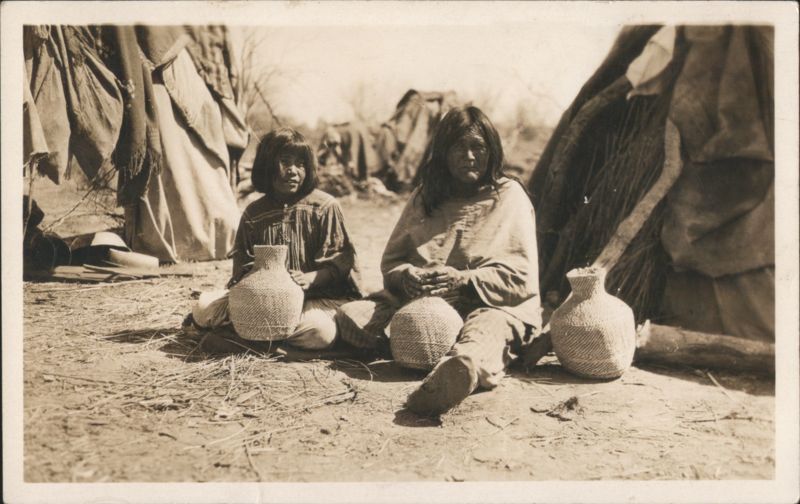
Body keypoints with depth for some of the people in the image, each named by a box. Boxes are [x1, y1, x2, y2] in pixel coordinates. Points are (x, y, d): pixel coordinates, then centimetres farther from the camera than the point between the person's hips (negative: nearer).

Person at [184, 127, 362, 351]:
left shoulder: (325, 206, -2)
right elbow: (242, 266, 11)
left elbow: (340, 261, -5)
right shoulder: (254, 213, 8)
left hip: (317, 295, -1)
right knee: (204, 306, -15)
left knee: (320, 332, -35)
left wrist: (311, 278, -25)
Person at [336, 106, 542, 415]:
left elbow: (522, 278, -3)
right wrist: (408, 276, -10)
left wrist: (463, 279, -18)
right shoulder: (424, 196, 17)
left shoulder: (509, 196, 6)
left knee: (486, 331, -42)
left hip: (493, 305, -4)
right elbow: (391, 260, 15)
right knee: (350, 317, -20)